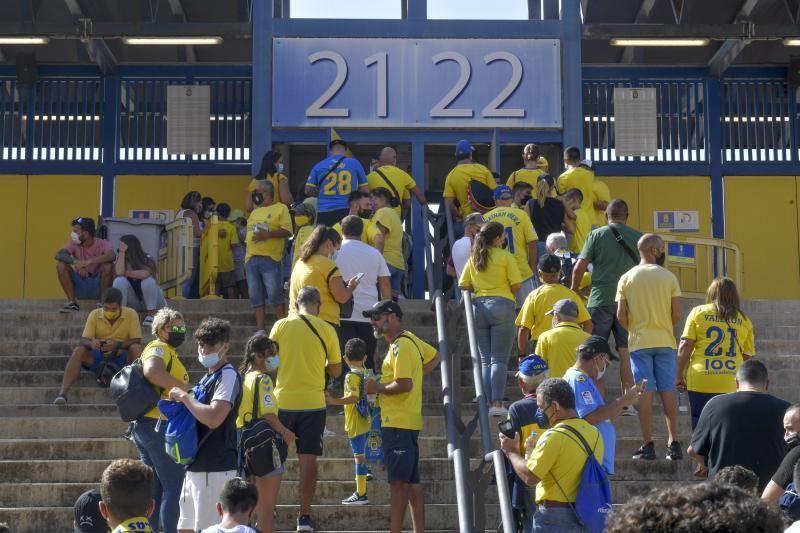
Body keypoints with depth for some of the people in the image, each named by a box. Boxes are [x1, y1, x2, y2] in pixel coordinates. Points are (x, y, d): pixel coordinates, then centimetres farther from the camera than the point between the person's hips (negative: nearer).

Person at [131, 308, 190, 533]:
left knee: (153, 489, 13)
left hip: (146, 425, 10)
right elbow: (152, 371, -31)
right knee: (173, 488, -8)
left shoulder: (167, 351, 22)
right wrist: (184, 387, -26)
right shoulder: (160, 348, -10)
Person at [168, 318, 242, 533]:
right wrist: (183, 402, 9)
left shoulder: (228, 376, -13)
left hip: (216, 469, -10)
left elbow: (213, 418, -27)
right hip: (197, 467, 10)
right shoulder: (208, 378, 16)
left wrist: (184, 396, -15)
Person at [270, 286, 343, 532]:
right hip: (313, 403, 0)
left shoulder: (281, 325, -1)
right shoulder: (327, 330, -1)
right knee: (308, 459, 3)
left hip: (282, 401, 1)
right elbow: (335, 371, 3)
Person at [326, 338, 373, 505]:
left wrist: (335, 401, -28)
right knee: (361, 456, 12)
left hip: (355, 423, -8)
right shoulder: (366, 373, 10)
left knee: (359, 457, -7)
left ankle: (361, 494, -6)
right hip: (366, 421, 8)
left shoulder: (352, 375, -14)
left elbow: (354, 397, -24)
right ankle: (361, 492, 16)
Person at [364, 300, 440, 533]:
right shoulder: (409, 339, 14)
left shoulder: (401, 346, -15)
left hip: (398, 424, -10)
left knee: (398, 481, -9)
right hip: (407, 422, 10)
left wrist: (378, 388, -9)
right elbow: (435, 356, 29)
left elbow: (404, 385, -23)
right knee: (411, 482, 10)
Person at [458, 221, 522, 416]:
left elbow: (464, 285, 8)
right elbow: (516, 286, -7)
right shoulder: (506, 257, -4)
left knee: (485, 360, 8)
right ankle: (497, 403, -12)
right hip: (502, 305, -4)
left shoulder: (474, 258, 9)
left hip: (479, 307, 4)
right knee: (499, 360, -5)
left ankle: (488, 404, 5)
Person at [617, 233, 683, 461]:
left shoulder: (627, 278, 0)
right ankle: (674, 443, 5)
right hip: (665, 341, 0)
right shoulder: (668, 277, -2)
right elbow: (676, 315, -4)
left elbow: (621, 316, -3)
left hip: (639, 341, 0)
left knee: (645, 392, 0)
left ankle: (647, 445, -1)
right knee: (668, 391, 5)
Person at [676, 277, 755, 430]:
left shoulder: (698, 312, 5)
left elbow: (685, 346, -2)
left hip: (701, 381, -1)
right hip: (732, 384, 1)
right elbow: (748, 357, 11)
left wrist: (679, 376, 4)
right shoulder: (744, 320, 10)